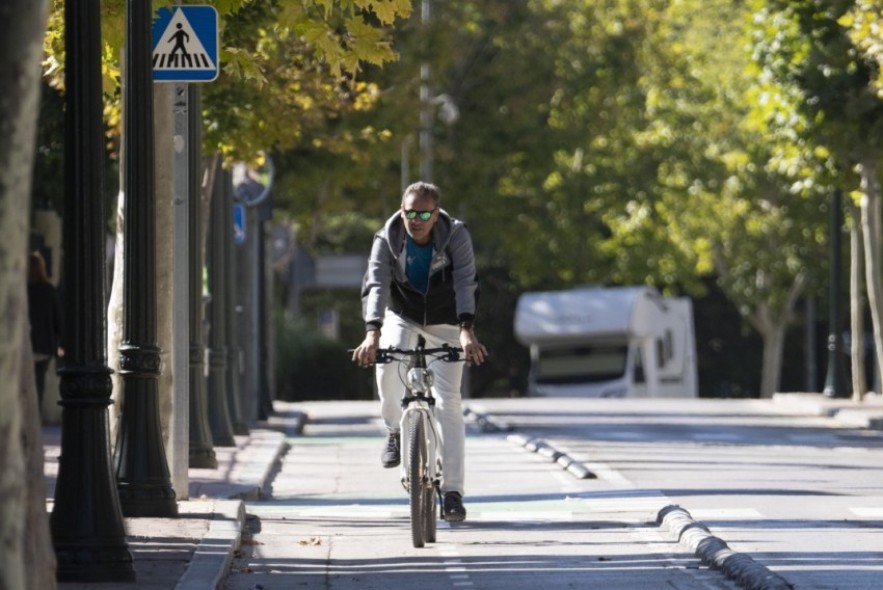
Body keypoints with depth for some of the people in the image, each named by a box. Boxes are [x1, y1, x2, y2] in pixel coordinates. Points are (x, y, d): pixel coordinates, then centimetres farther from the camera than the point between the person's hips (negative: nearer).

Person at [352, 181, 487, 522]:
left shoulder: (456, 236, -22)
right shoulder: (387, 239, -19)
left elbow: (466, 284, -33)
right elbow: (376, 285, -31)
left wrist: (466, 331, -49)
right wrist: (372, 333, -47)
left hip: (444, 321, -1)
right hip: (403, 315, 1)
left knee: (447, 401, -11)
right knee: (387, 362, -30)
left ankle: (453, 492, -9)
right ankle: (395, 431, -2)